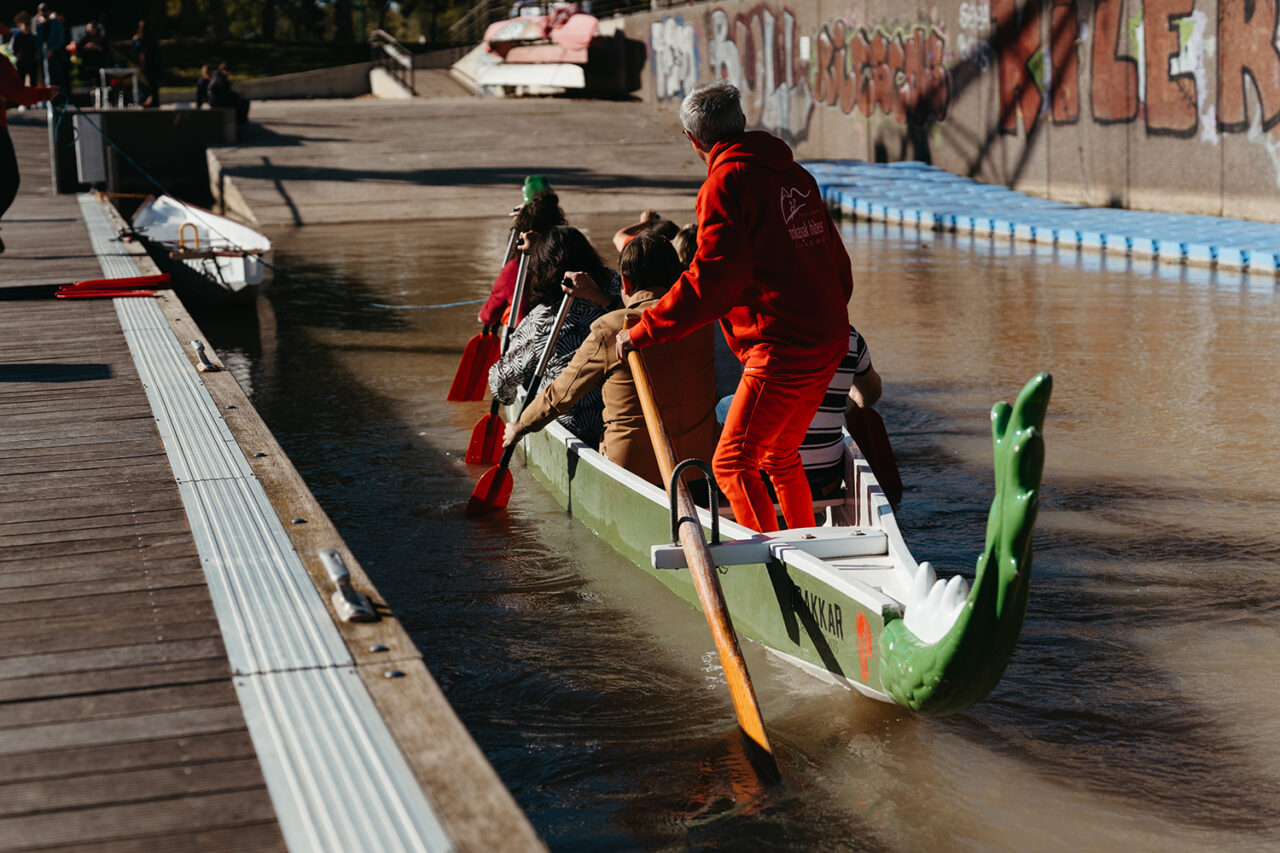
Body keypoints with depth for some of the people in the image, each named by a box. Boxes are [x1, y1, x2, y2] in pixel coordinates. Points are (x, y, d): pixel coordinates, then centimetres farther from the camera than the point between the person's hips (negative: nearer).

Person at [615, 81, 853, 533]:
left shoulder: (727, 181, -10)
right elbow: (838, 264, 19)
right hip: (829, 341, 9)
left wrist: (644, 331, -15)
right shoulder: (795, 174, 15)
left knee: (732, 463, -4)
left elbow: (714, 276, -19)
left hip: (782, 348, -9)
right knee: (780, 457, 23)